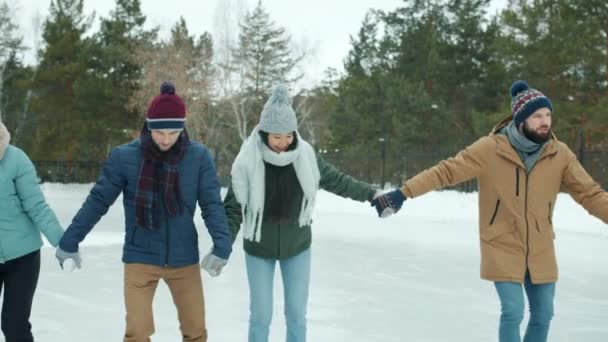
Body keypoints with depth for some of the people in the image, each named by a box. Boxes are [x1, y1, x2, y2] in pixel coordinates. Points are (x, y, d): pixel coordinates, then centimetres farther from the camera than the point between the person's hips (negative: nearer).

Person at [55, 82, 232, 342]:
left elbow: (212, 204, -8)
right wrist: (70, 241, 0)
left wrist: (222, 245, -22)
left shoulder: (198, 157, -7)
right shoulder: (125, 156, -9)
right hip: (140, 259, -1)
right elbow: (98, 200, -2)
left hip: (184, 260, 1)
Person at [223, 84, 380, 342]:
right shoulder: (247, 163, -19)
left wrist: (372, 195, 6)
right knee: (261, 316, 6)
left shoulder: (306, 156, -12)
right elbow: (233, 209, -14)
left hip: (297, 246, 2)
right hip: (259, 249, -2)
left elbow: (336, 181, 3)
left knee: (297, 314, 10)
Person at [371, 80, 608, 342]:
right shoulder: (490, 149, -15)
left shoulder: (560, 153, -6)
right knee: (513, 313, -9)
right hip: (503, 248, -4)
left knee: (543, 315, 12)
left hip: (541, 250, 4)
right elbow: (445, 171, -17)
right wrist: (402, 193, -24)